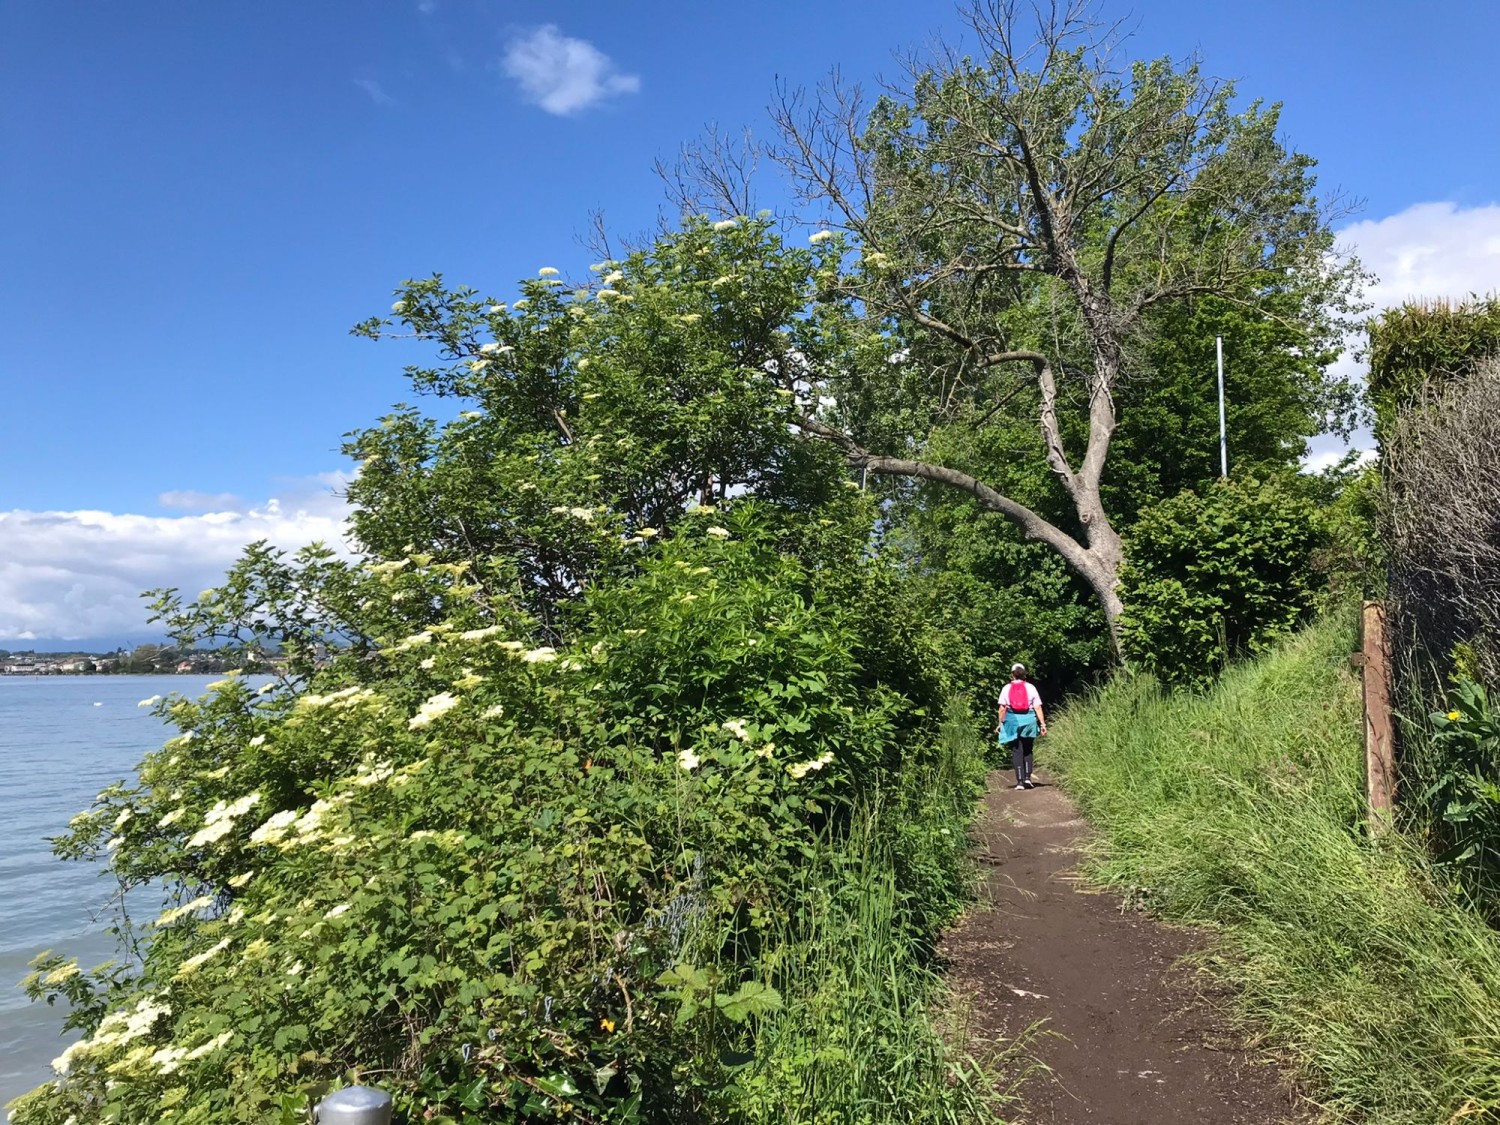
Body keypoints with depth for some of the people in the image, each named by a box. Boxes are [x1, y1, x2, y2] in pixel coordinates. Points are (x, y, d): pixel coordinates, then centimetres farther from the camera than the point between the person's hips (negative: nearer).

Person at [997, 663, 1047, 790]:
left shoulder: (1007, 688, 2)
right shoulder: (1031, 687, 3)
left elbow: (1002, 709, -3)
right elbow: (1038, 708, -2)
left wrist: (1000, 724, 4)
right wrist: (1043, 724, 0)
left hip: (1012, 721, -1)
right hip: (1028, 721, 1)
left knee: (1016, 751, 4)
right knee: (1027, 751, 17)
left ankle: (1020, 781, -1)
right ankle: (1027, 777, 7)